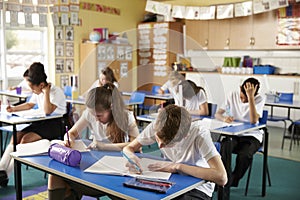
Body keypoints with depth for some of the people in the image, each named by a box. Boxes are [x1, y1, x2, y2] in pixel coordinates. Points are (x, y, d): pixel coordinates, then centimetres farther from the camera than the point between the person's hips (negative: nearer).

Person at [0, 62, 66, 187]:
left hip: (55, 125, -8)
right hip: (41, 122, 8)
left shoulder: (56, 92, -15)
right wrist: (13, 109, 12)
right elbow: (29, 105, 26)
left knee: (26, 139, -25)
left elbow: (48, 111, -28)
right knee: (16, 136, -12)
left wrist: (46, 92, -23)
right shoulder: (38, 92, 9)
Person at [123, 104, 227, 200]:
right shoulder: (156, 127, -15)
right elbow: (128, 148, -2)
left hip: (197, 188, -1)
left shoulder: (200, 134, -27)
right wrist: (132, 157, -27)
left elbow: (221, 178, -36)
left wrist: (179, 166, -32)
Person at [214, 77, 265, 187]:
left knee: (244, 155, -32)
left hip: (252, 136, -2)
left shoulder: (259, 99, -9)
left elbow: (253, 121, -25)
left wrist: (250, 97, -29)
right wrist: (224, 118, -26)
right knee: (224, 147, -32)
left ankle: (232, 182, -9)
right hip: (234, 134, 2)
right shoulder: (233, 95, 1)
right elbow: (217, 114, -1)